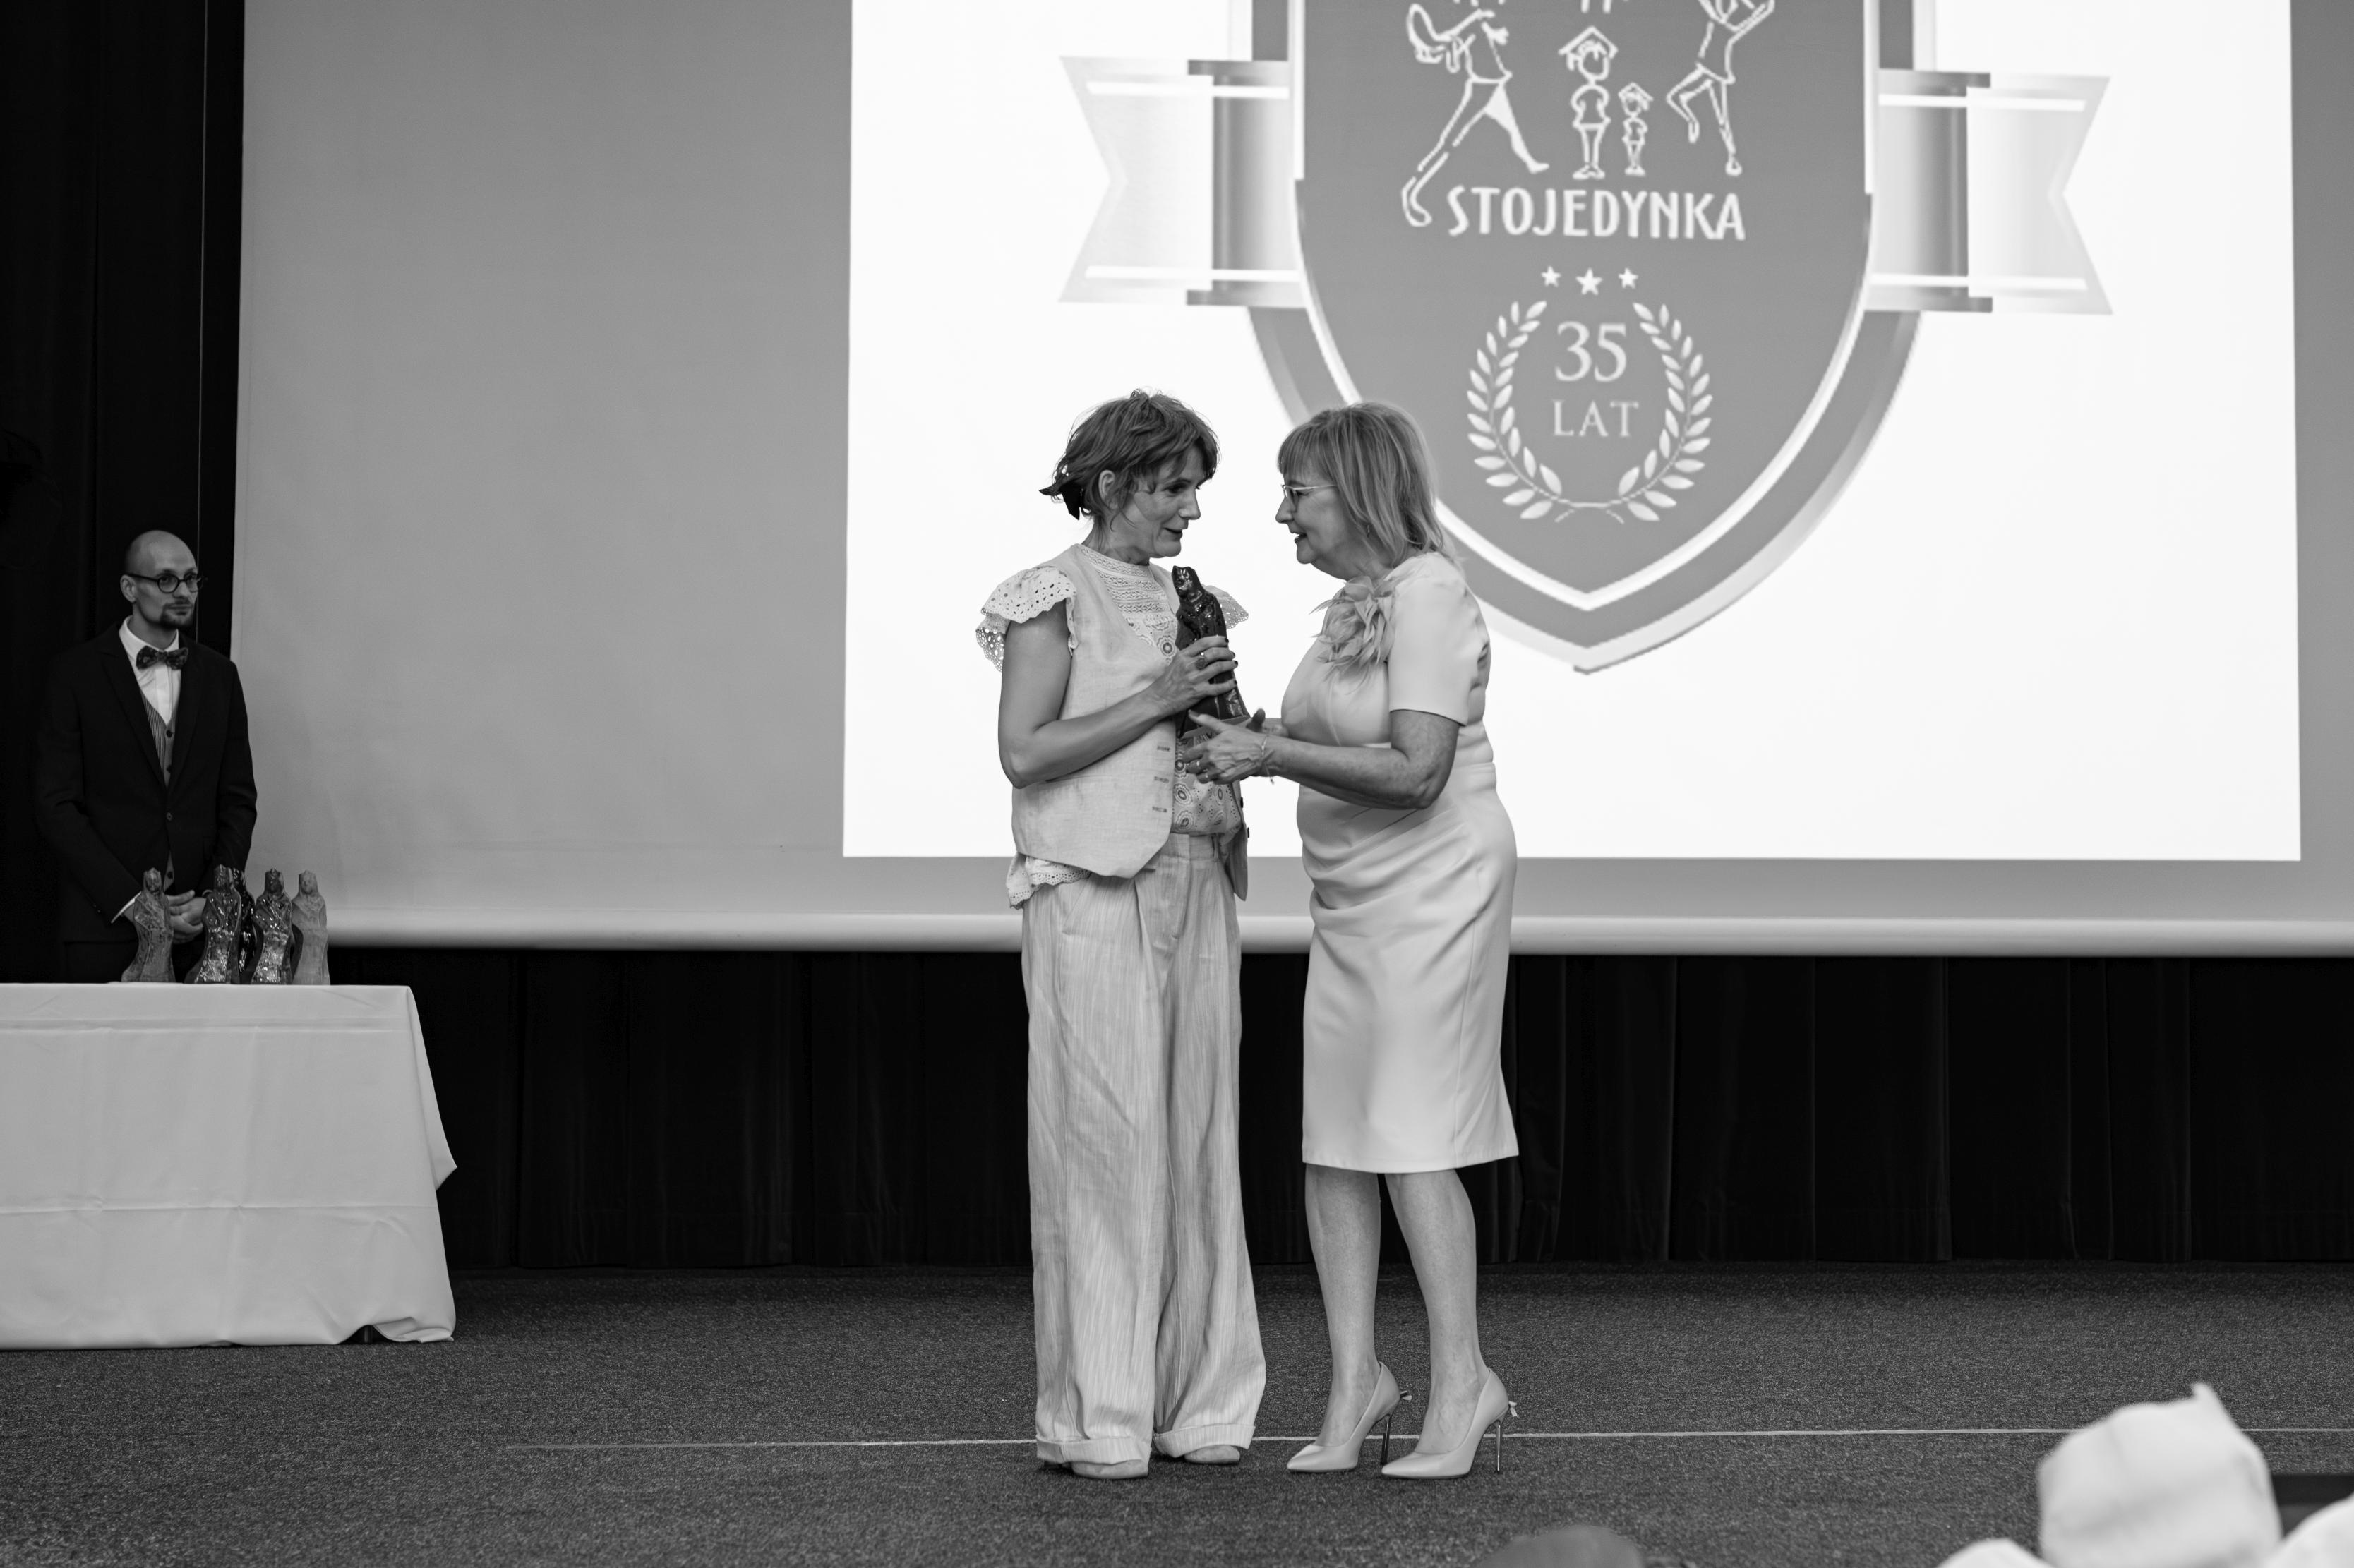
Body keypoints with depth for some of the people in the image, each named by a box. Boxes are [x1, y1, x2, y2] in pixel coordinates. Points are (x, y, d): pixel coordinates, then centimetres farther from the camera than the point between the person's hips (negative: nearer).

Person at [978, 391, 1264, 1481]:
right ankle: (1097, 1418, -1)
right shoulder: (1055, 598, -3)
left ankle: (1198, 1401, 11)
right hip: (1093, 892, -6)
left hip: (1193, 889, 6)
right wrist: (1158, 700, -15)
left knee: (1198, 1136, 5)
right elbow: (1024, 751, -12)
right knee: (1106, 1138, -6)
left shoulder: (1187, 601, 17)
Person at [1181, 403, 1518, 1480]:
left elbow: (1415, 772, -23)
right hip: (1352, 902, 9)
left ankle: (1462, 1384, 5)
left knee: (1409, 1138, -6)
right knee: (1332, 1143, 5)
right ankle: (1353, 1382, 12)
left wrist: (1271, 754, -21)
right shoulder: (1350, 603, 12)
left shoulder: (1428, 595, -15)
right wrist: (1246, 741, 5)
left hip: (1434, 891, -9)